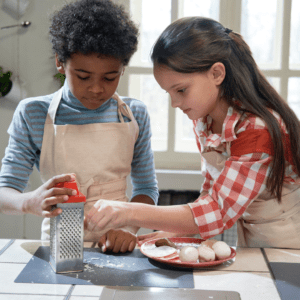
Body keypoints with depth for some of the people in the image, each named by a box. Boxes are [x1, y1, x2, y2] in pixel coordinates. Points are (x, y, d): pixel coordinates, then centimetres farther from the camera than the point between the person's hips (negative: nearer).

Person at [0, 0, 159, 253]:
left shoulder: (136, 115, 5)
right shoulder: (33, 114, -1)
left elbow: (146, 188, 11)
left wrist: (129, 227, -9)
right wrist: (31, 202, -24)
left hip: (116, 250, 2)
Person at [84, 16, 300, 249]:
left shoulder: (259, 129, -24)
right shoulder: (203, 119, 0)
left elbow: (219, 213, -26)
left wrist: (130, 213, -32)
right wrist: (175, 232, -8)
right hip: (249, 243, 6)